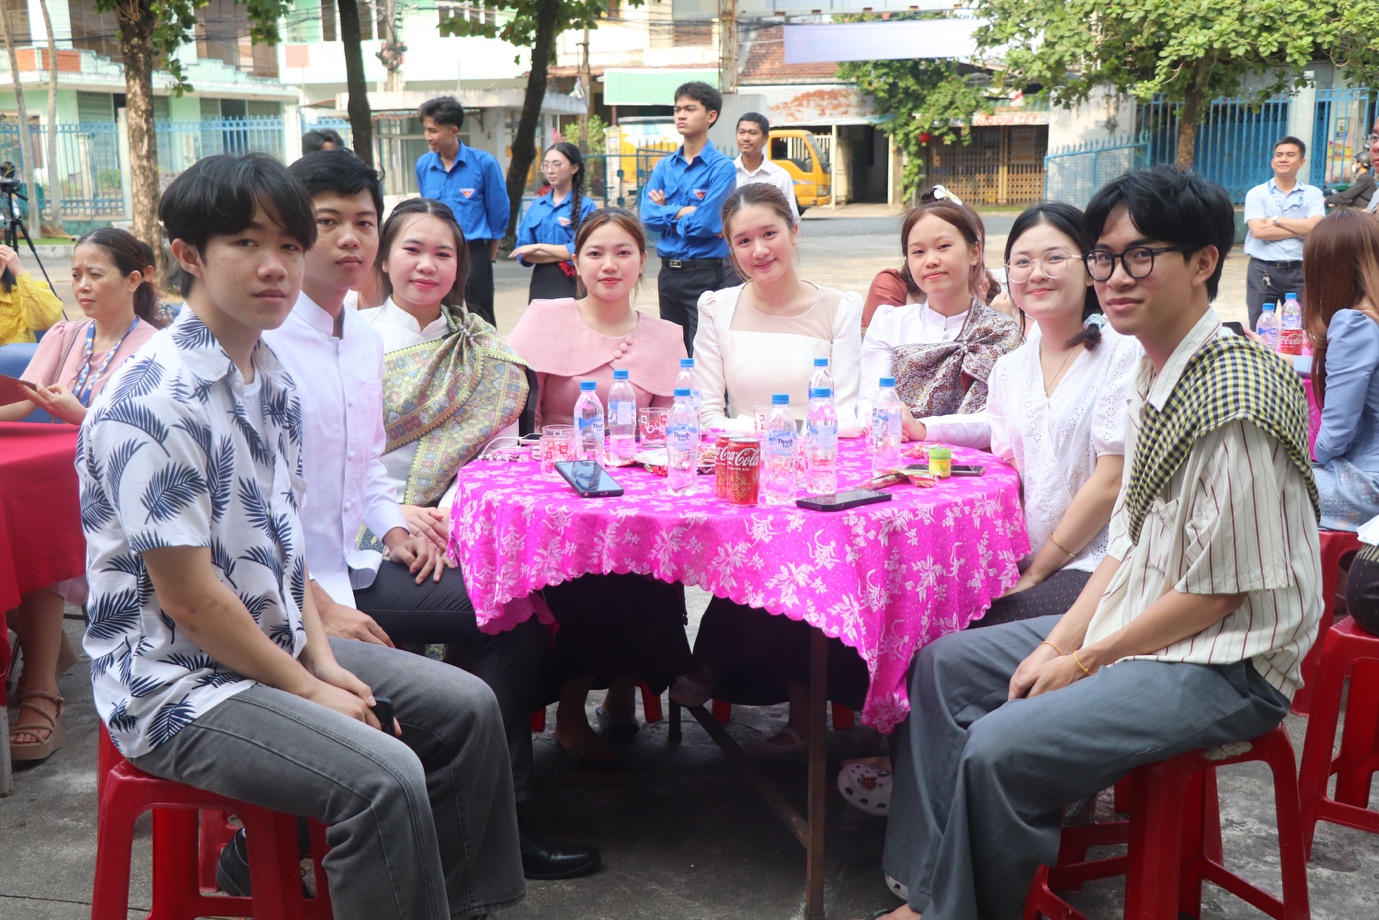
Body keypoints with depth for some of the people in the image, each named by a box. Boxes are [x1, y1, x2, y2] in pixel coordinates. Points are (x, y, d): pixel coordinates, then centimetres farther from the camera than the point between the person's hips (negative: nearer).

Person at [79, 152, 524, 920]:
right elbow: (188, 599, -21)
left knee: (468, 708, 6)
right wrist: (307, 691, -13)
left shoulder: (274, 381, 5)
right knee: (383, 777, -26)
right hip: (178, 682, -9)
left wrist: (323, 660, 1)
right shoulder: (154, 403, -22)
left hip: (276, 643, 9)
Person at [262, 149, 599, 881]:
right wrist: (320, 609, -21)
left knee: (517, 613, 1)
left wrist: (394, 527, 5)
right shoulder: (262, 340, -15)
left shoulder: (364, 339, 12)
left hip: (349, 571, 9)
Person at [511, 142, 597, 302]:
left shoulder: (585, 206, -4)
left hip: (570, 284, -4)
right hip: (540, 283, 5)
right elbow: (522, 252, 5)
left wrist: (538, 247, -5)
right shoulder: (537, 206, 10)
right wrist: (562, 255, -9)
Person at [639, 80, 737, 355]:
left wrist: (667, 211, -4)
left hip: (704, 273, -6)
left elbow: (707, 223, -17)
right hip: (669, 272, 6)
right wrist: (684, 212, -12)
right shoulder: (664, 166, 10)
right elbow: (647, 215, -1)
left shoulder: (721, 167, -8)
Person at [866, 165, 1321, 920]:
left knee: (1000, 749, -25)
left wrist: (1086, 661, -12)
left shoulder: (1236, 399, -24)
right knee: (943, 667, 9)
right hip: (1135, 625, 10)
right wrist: (1060, 642, 3)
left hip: (1224, 665, -10)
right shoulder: (1155, 372, 6)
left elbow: (1216, 589, -20)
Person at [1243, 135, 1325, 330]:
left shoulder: (1313, 194, 5)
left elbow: (1316, 228, -12)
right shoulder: (1257, 193, 1)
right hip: (1263, 270, -1)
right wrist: (1300, 230, -10)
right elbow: (1258, 231, -14)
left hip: (1299, 270, 1)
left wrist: (1276, 220, -10)